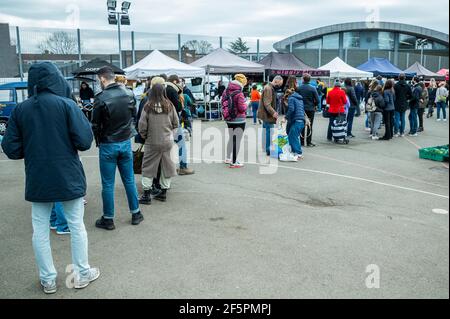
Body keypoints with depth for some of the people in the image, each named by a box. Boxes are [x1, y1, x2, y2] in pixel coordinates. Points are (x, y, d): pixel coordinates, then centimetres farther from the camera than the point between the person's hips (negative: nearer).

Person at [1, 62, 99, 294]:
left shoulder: (20, 109, -2)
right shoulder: (66, 104, -11)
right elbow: (84, 142, -15)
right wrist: (85, 124, 4)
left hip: (37, 180, 3)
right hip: (68, 177, -2)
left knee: (40, 230, 13)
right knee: (76, 225, 11)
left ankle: (48, 280, 24)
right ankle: (82, 274, 23)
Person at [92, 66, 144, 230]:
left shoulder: (101, 98, -17)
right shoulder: (129, 93, -3)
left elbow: (96, 125, -10)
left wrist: (98, 141, 6)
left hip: (108, 145, -4)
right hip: (126, 142, 4)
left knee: (108, 184, 6)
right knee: (129, 179, 15)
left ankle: (108, 219, 16)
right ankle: (136, 213, 24)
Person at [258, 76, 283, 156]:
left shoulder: (272, 88, 17)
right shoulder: (268, 88, -16)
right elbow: (266, 103, -24)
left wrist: (274, 112, 13)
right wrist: (273, 113, -30)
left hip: (267, 114, 11)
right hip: (267, 114, -11)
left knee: (266, 131, 14)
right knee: (269, 131, -8)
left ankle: (267, 149, 20)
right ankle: (269, 150, -4)